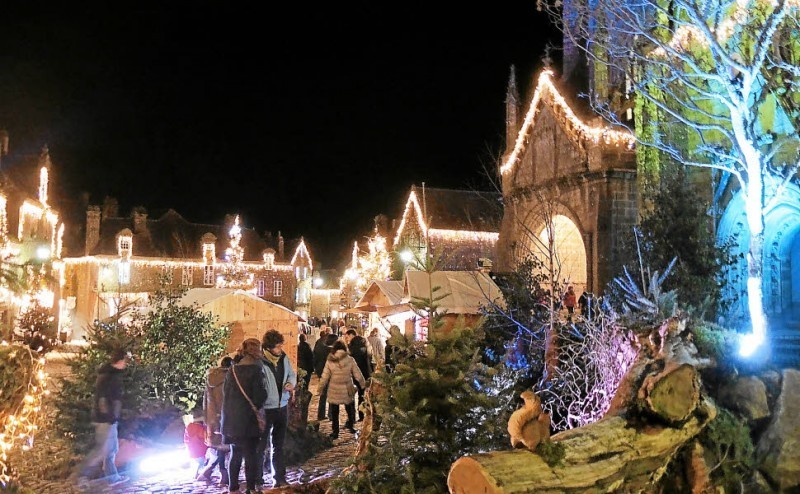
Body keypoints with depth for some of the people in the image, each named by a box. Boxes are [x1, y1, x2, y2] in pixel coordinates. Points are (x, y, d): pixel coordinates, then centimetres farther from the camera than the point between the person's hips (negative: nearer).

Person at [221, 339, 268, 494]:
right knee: (251, 454, 5)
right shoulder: (255, 370, -11)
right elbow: (260, 396, -13)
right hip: (248, 419, -6)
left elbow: (225, 392, 10)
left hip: (231, 418, 6)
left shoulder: (233, 369, 5)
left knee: (235, 454, 15)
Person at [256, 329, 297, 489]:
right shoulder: (259, 362, -21)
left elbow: (292, 374, 14)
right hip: (265, 409, -6)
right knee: (261, 446, 8)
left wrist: (291, 383, -8)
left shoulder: (283, 358, -2)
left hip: (282, 407, 6)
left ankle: (279, 478, 29)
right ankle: (258, 480, 20)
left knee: (278, 446, 18)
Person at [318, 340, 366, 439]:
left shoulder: (329, 361, -11)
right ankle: (350, 425, 31)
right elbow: (358, 375, -5)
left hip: (334, 391, 0)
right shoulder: (350, 360, -11)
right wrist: (364, 385, 9)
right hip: (347, 390, 0)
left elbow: (325, 377, -7)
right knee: (350, 409, 23)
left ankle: (335, 432, 17)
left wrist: (321, 387, 7)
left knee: (334, 412, 12)